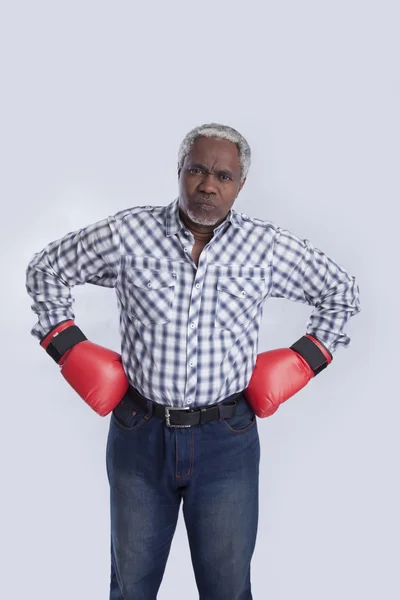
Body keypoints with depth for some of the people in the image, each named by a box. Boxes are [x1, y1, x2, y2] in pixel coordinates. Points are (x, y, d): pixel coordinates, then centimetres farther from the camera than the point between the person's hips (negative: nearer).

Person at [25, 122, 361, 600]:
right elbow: (45, 270, 8)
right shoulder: (128, 233, -5)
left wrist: (303, 360, 3)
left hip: (227, 439, 0)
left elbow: (341, 292, 10)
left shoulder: (267, 246, -3)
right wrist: (71, 349, 2)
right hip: (140, 434, 1)